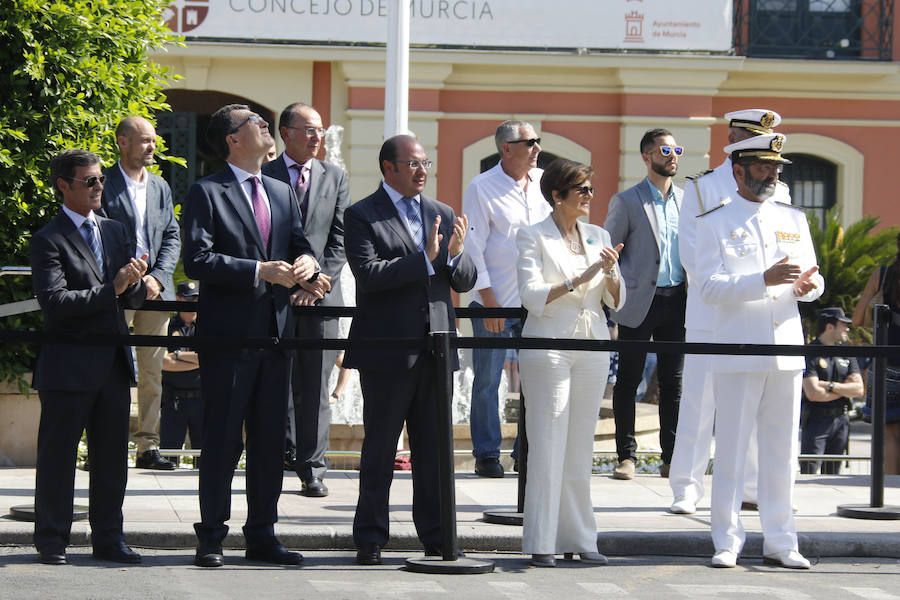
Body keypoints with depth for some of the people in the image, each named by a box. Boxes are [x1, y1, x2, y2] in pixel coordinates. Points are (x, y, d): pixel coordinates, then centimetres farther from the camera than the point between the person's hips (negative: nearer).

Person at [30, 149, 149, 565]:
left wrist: (135, 283, -9)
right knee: (58, 456, 2)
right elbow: (54, 300, -19)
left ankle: (108, 538, 17)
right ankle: (52, 541, 11)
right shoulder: (49, 240, -7)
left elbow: (135, 299, 15)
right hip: (69, 366, -6)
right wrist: (112, 289, -21)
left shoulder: (115, 231, 15)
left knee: (112, 456, 9)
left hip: (113, 363, 6)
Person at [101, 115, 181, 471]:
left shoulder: (160, 187, 16)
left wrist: (157, 277, -3)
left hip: (156, 290, 5)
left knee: (152, 372, 5)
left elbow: (173, 237, 13)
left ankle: (148, 446, 8)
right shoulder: (105, 184, -1)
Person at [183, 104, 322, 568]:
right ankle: (211, 539, 4)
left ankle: (262, 536, 17)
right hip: (228, 335, -6)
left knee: (269, 441, 9)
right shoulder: (207, 193, -4)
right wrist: (259, 272, -20)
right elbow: (197, 260, -13)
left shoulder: (281, 193, 18)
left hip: (275, 333, 6)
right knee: (221, 441, -2)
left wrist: (305, 263, -6)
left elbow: (299, 246, 19)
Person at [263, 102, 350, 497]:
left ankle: (312, 469, 4)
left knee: (316, 388, 1)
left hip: (321, 293, 1)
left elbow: (338, 239, 5)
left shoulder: (336, 177, 11)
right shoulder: (263, 177, 5)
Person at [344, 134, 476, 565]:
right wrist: (425, 258, -20)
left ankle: (436, 537, 14)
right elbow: (369, 274, -16)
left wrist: (454, 255, -10)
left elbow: (466, 281, 12)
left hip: (436, 348, 5)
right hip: (387, 351, -5)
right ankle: (370, 540, 10)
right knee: (380, 448, 2)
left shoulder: (443, 215, 14)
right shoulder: (361, 216, -2)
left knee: (434, 448, 8)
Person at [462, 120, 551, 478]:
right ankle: (486, 455, 8)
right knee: (487, 381, 0)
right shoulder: (482, 188, -5)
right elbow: (473, 247, -6)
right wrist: (488, 300, -12)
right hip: (494, 303, -4)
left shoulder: (544, 182, 8)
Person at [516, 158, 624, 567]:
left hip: (591, 348, 5)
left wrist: (610, 273, -8)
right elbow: (532, 296, -11)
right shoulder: (533, 237, -1)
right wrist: (579, 279, -18)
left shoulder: (598, 237, 13)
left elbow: (617, 302, 12)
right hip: (548, 347, -5)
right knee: (547, 446, -7)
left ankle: (577, 537, 11)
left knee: (580, 446, 7)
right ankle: (541, 543, -4)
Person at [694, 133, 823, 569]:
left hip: (787, 351, 4)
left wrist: (808, 284, -9)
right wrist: (764, 280, -22)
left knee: (782, 451, 7)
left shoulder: (794, 219, 14)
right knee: (731, 450, -2)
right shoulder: (715, 222, 0)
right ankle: (727, 541, 4)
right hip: (738, 352, -4)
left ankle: (779, 542, 14)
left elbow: (813, 283, 16)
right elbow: (710, 287, -10)